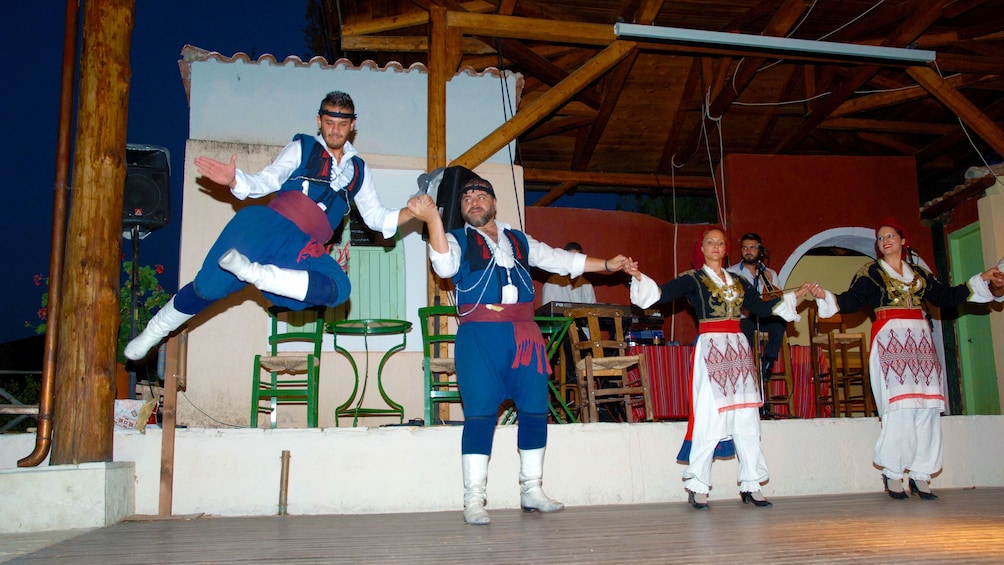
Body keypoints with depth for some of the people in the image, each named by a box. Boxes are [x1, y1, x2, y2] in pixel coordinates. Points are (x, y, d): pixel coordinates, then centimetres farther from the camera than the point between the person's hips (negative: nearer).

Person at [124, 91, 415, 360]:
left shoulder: (358, 171, 21)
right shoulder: (302, 148, 11)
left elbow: (376, 217, 20)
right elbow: (267, 181, 0)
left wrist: (409, 213, 3)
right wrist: (233, 180, -19)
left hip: (303, 249, 2)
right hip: (266, 226, -2)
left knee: (338, 288, -29)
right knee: (210, 285, -9)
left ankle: (252, 272, -30)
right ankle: (152, 333, 15)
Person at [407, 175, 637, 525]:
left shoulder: (518, 241, 22)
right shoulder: (458, 240, 9)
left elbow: (560, 260, 26)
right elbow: (445, 265, -12)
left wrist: (607, 265, 24)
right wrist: (432, 218, -23)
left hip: (524, 334, 5)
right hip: (480, 337, -4)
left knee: (535, 411, 5)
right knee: (480, 414, -8)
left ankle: (531, 490, 18)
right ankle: (474, 499, -1)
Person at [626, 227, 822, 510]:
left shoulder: (737, 281, 18)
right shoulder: (692, 279, 2)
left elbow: (762, 308, 20)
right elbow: (661, 294, -11)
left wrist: (795, 295, 20)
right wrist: (639, 277, -26)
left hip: (738, 349, 6)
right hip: (710, 349, -5)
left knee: (747, 418, 3)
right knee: (710, 417, -9)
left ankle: (751, 486, 10)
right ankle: (697, 487, -2)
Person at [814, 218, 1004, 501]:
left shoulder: (919, 273, 18)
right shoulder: (870, 273, 6)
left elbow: (947, 296, 20)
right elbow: (850, 301, -4)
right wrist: (825, 296, -21)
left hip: (920, 340, 5)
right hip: (889, 341, -4)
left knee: (927, 408, -3)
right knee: (899, 406, -14)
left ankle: (920, 474, 1)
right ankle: (892, 474, -9)